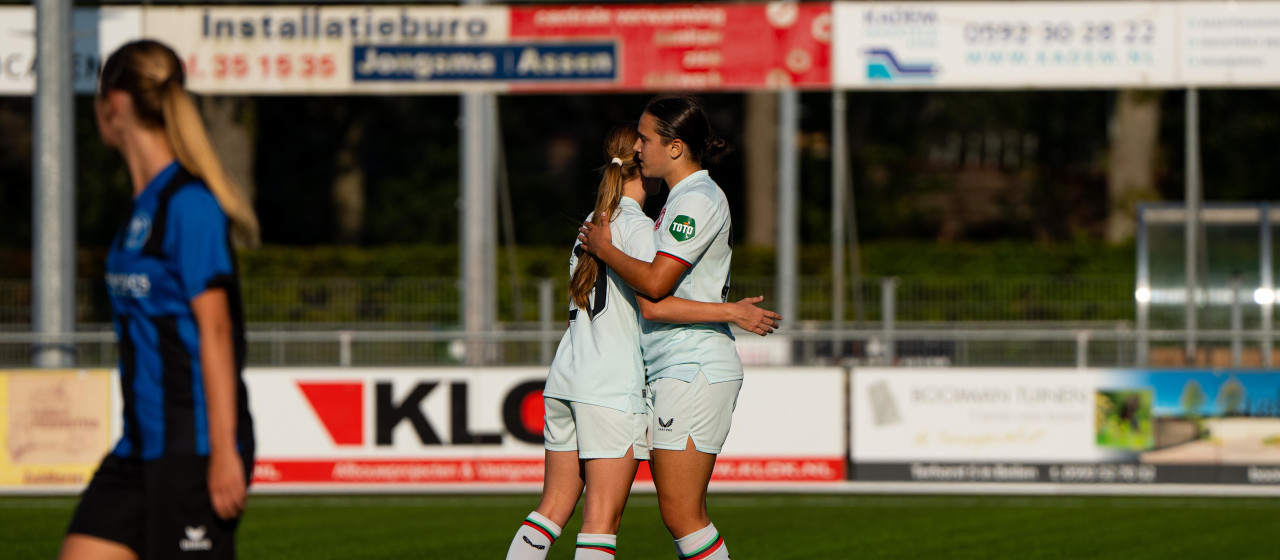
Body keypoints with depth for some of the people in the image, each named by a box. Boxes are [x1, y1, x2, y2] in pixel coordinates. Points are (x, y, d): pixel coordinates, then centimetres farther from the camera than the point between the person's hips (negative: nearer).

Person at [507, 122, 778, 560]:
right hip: (614, 385, -8)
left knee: (554, 507, 11)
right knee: (603, 518, -6)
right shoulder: (638, 227, -9)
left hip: (567, 376, 8)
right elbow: (655, 304, -19)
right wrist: (732, 313, -16)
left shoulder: (594, 224, 16)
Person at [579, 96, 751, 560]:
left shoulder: (698, 200, -13)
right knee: (677, 512, 8)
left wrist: (604, 248, -7)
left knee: (681, 514, -11)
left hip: (694, 372, -10)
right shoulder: (682, 199, 19)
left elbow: (655, 282, -21)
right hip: (672, 372, 10)